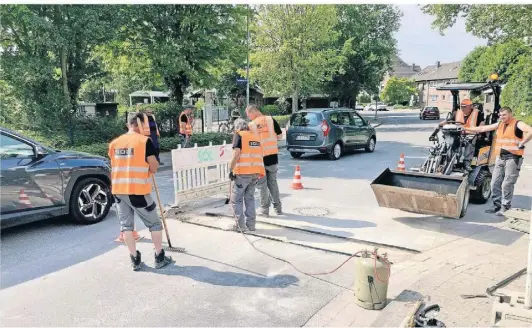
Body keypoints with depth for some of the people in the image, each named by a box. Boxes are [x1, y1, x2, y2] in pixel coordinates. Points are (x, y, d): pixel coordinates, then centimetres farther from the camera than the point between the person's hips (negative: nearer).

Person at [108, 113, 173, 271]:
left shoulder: (114, 143, 8)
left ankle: (135, 259, 16)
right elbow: (154, 168, -9)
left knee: (126, 224, 13)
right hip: (138, 190, -5)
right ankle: (160, 257, 17)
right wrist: (154, 164, 11)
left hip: (118, 190, 5)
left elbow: (117, 164, 13)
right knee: (154, 223, 10)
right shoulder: (145, 141, -8)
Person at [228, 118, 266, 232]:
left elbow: (236, 153, -13)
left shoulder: (239, 135, 0)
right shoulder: (255, 137, 18)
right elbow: (260, 155, 17)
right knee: (250, 198, 16)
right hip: (256, 172, 6)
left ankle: (240, 225, 7)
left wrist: (231, 170, -8)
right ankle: (251, 225, 17)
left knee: (236, 199, 5)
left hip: (243, 172, -6)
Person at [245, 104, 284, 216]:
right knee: (273, 182, 15)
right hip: (272, 156, 3)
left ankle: (265, 209, 11)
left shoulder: (251, 125, -6)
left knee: (262, 185, 8)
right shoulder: (270, 119, -1)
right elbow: (279, 135, 4)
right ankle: (278, 207, 20)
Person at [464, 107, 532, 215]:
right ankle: (497, 205, 18)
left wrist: (521, 144, -18)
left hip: (513, 158, -7)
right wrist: (466, 129, 11)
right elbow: (482, 129, 15)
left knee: (507, 184, -6)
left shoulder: (517, 124, -6)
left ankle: (505, 207, 3)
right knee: (495, 183, 8)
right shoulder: (499, 124, 15)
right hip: (500, 157, 7)